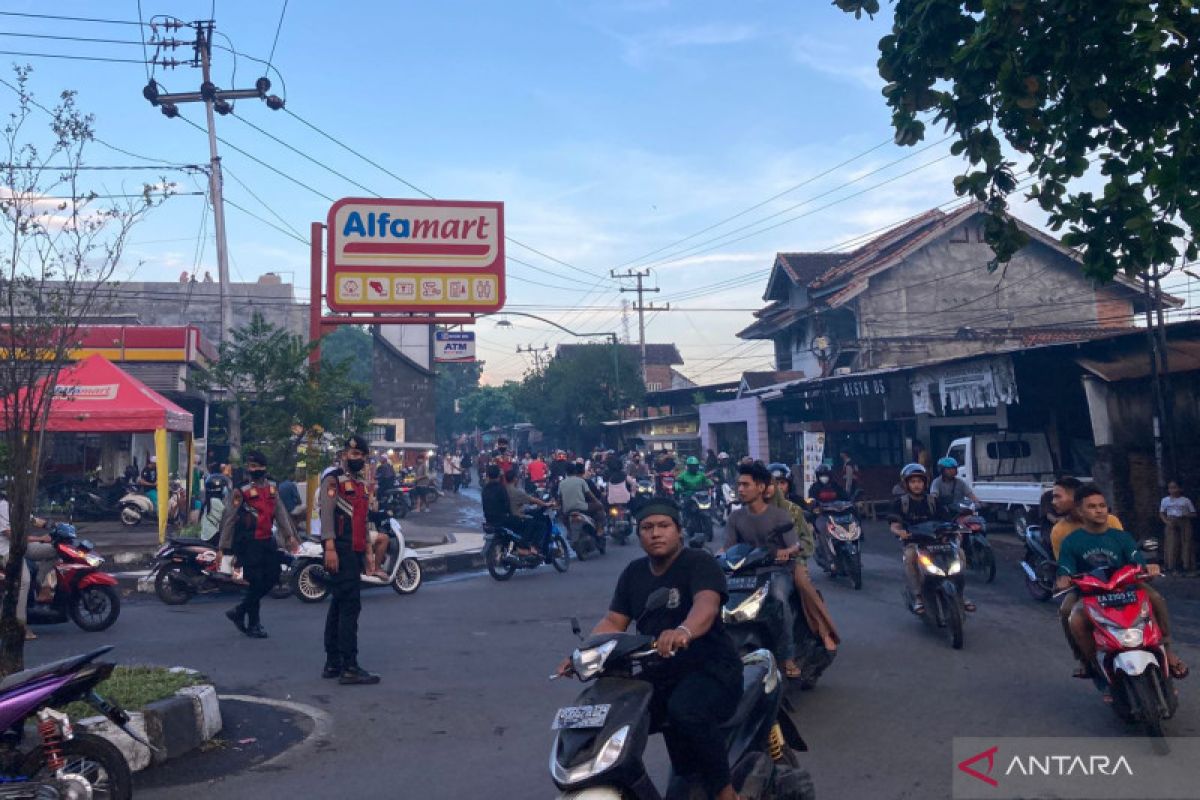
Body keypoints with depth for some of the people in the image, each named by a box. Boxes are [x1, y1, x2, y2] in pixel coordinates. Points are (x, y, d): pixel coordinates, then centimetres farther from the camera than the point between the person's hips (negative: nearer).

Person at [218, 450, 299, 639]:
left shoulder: (272, 489, 10)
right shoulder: (241, 492, -7)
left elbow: (280, 513, 12)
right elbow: (229, 520, -6)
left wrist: (289, 536, 5)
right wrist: (224, 548, -7)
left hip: (268, 541, 6)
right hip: (248, 544, -6)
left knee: (271, 578, 7)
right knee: (255, 583, -5)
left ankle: (239, 611, 23)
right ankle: (253, 624, 9)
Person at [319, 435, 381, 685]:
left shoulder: (362, 484, 20)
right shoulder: (333, 480, -6)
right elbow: (326, 514, -15)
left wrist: (368, 551, 20)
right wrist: (330, 547, -24)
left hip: (355, 552, 9)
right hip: (340, 550, -9)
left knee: (338, 606, 12)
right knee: (350, 605, -12)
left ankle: (332, 664, 18)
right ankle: (349, 667, -11)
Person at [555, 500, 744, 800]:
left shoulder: (699, 563, -11)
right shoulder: (633, 573, 11)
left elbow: (707, 604, -30)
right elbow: (613, 622, 7)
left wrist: (684, 631, -52)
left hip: (710, 668, -7)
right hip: (658, 673, 7)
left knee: (685, 711, -36)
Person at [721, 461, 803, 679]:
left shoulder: (779, 515, -2)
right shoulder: (735, 518, 9)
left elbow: (795, 548, -7)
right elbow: (728, 548, 3)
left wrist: (786, 552, -30)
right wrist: (717, 555, -19)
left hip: (778, 571, -3)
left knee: (779, 598, -36)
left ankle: (788, 657, -23)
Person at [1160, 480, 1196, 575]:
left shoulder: (1186, 500, 2)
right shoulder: (1165, 500, 7)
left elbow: (1193, 513, 6)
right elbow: (1161, 514, 10)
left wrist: (1186, 515, -15)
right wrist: (1167, 522, -7)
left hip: (1184, 524, -1)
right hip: (1171, 524, 1)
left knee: (1186, 544, -3)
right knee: (1172, 545, -3)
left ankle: (1189, 567, 1)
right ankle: (1173, 567, 0)